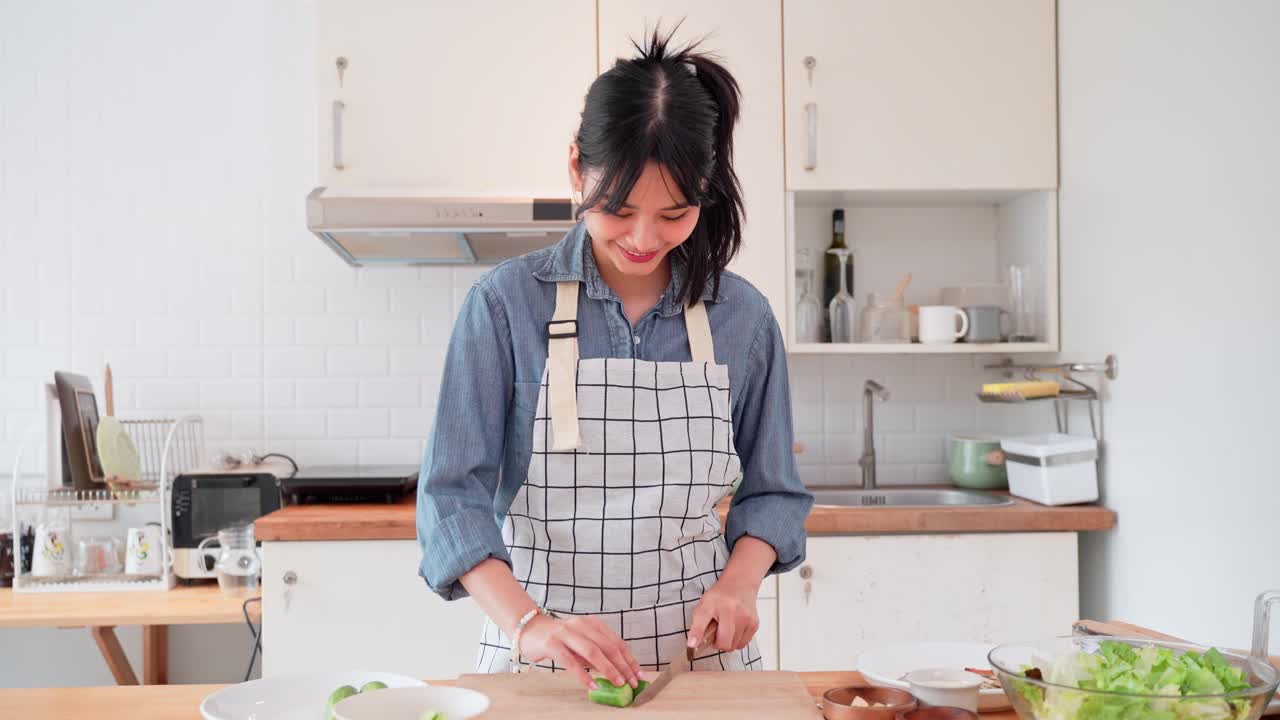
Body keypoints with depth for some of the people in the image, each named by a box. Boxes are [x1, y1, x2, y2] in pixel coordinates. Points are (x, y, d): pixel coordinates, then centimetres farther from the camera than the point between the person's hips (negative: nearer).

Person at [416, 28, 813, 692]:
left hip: (700, 652, 2)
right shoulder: (506, 302, -7)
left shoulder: (743, 316, 0)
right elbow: (454, 494, -10)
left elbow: (770, 491, 8)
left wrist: (738, 583, -10)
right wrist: (528, 624, -23)